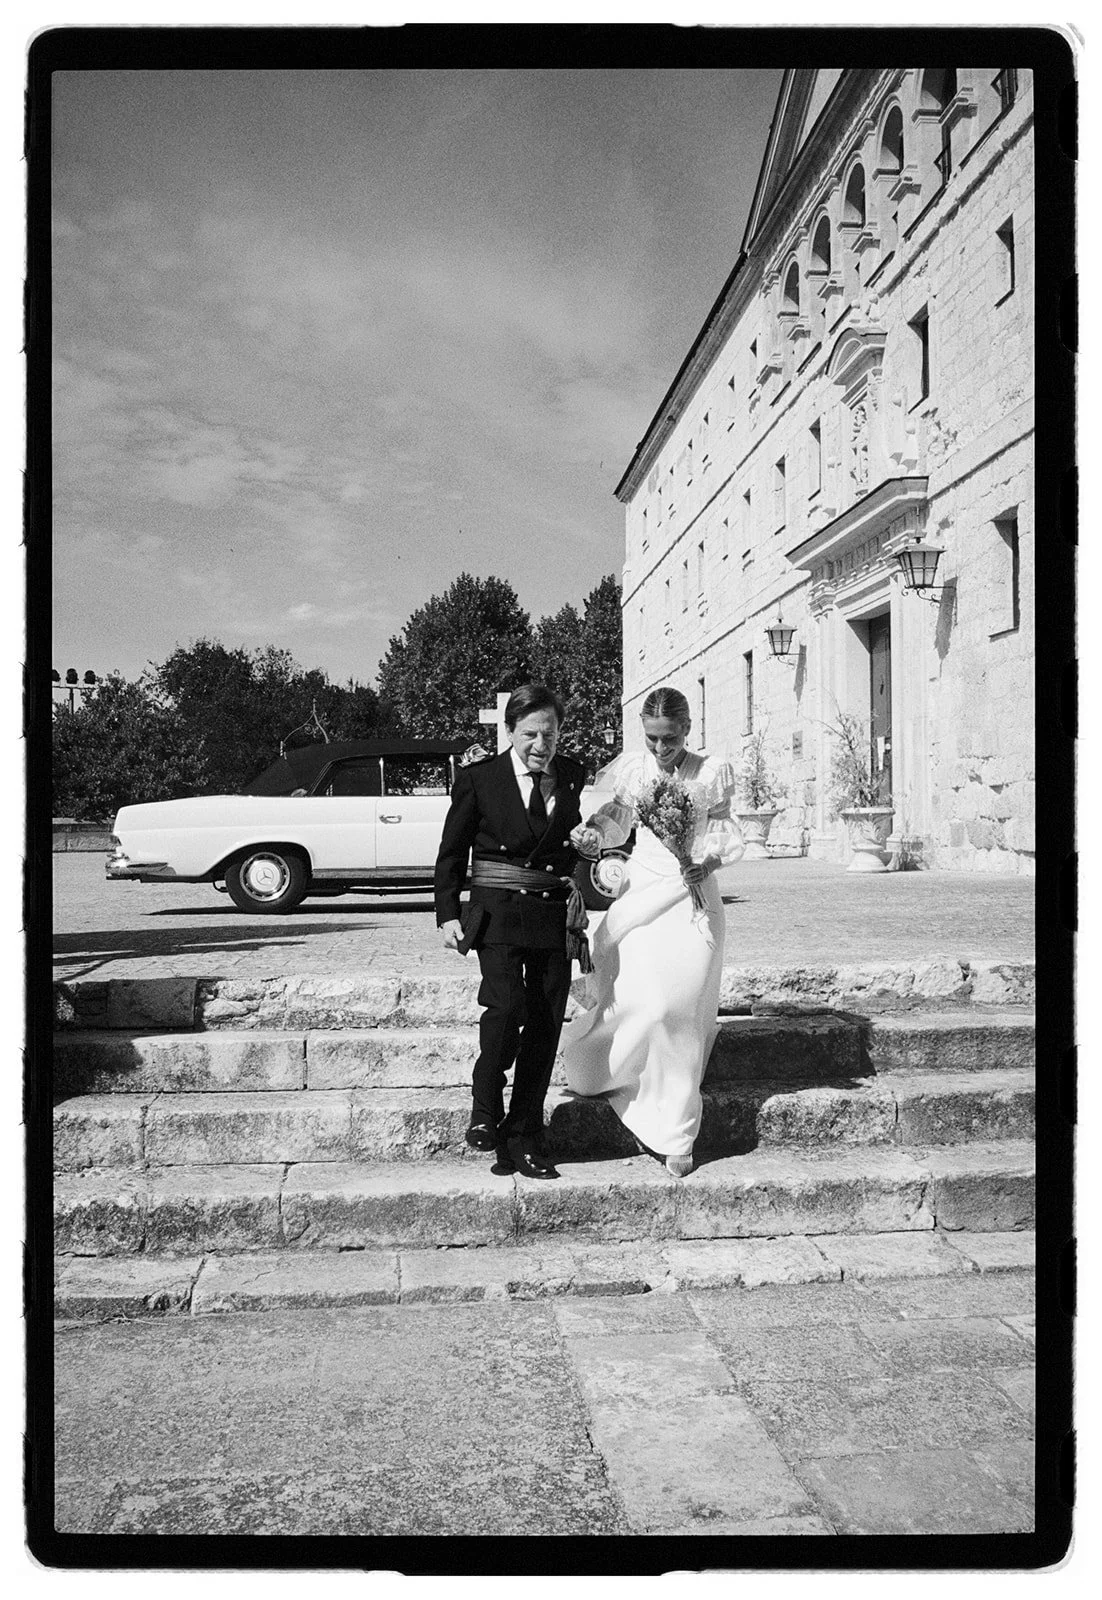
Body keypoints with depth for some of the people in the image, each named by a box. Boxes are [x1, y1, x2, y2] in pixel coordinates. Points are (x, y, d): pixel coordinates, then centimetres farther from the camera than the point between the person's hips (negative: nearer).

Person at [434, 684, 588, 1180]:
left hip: (555, 916, 4)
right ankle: (485, 1110, 2)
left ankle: (523, 1138, 17)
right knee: (506, 1005, -22)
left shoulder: (572, 775, 7)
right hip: (498, 913, -3)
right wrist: (448, 915, -2)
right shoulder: (480, 778, -2)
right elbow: (451, 852, 4)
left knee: (546, 1026, 4)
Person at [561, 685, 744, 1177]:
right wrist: (591, 834, -7)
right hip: (642, 894, 1)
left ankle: (675, 1136, 11)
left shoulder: (710, 774, -1)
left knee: (683, 1016, -3)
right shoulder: (632, 770, 2)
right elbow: (616, 821, 14)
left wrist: (710, 861, -14)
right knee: (648, 1006, -12)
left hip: (693, 899, 0)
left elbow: (726, 834, 6)